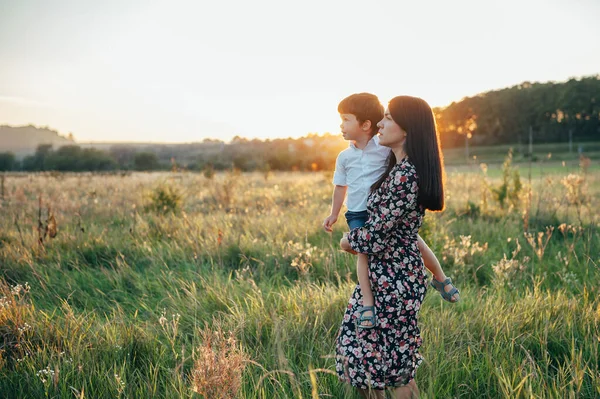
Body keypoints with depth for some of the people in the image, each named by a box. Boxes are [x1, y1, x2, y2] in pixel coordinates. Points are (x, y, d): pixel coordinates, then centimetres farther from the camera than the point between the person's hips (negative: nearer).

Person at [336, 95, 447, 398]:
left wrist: (347, 241, -4)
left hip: (394, 281, -10)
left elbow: (376, 237, -22)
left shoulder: (403, 176, -24)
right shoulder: (401, 168, 7)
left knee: (396, 362, 5)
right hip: (384, 275, 10)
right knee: (359, 347, 19)